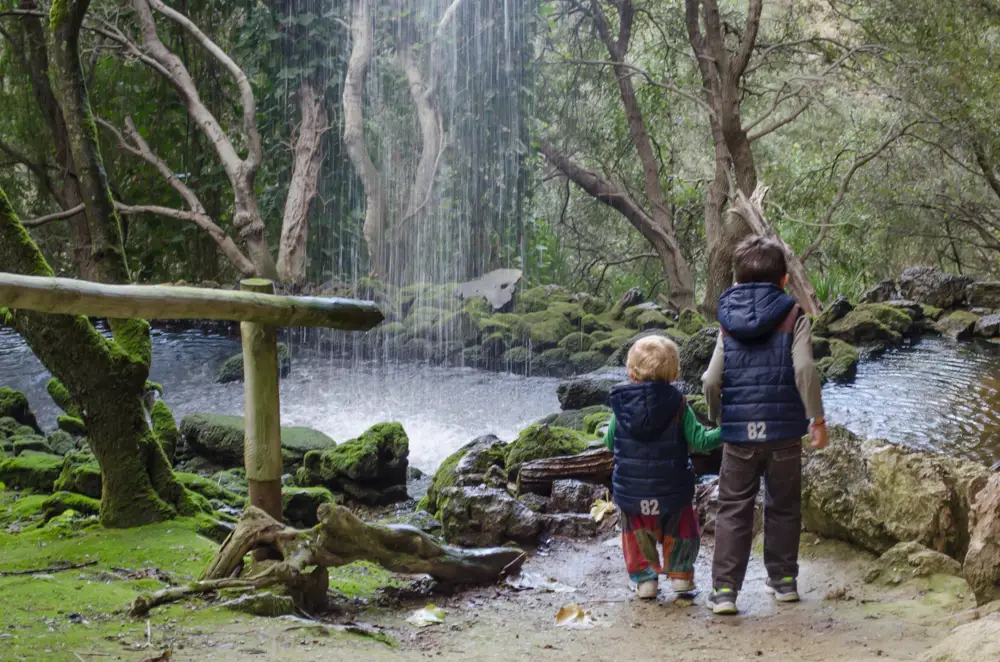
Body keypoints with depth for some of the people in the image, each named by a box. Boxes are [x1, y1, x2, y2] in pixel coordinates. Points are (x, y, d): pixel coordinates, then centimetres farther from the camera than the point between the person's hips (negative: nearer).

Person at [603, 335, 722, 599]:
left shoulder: (621, 404, -8)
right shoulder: (677, 404, -12)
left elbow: (609, 442, 2)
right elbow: (698, 441, -12)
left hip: (630, 491, 1)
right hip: (671, 489, -1)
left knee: (636, 534, 19)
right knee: (681, 531, 21)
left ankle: (644, 578, 14)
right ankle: (680, 573, 19)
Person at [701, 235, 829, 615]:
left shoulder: (728, 324, 5)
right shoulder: (793, 317, -2)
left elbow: (712, 380, 0)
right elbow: (804, 369, -14)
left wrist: (717, 420, 16)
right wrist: (817, 417, -5)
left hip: (738, 433, 1)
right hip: (784, 432, -1)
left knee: (733, 511, 5)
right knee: (783, 508, 15)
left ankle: (724, 589, -1)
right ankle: (783, 580, 22)